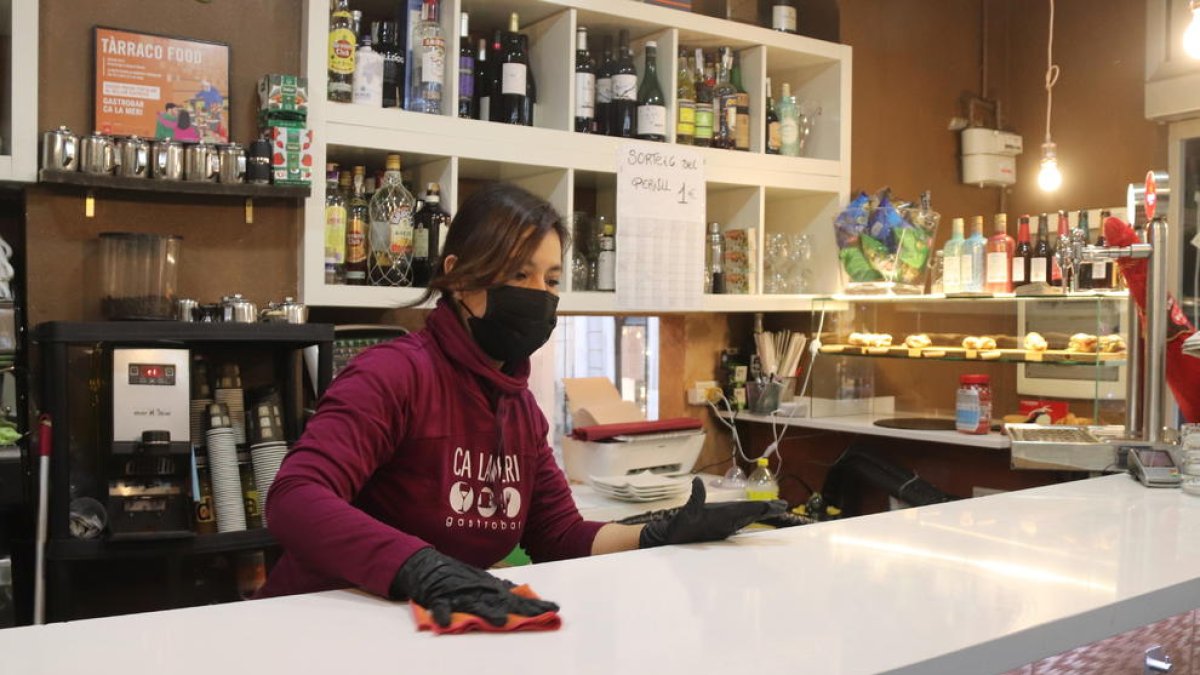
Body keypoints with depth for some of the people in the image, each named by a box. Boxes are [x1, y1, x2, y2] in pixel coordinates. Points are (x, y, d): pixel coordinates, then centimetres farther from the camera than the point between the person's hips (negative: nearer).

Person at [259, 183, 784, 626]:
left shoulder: (521, 405, 5)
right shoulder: (395, 373, -19)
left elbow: (562, 536, 7)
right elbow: (293, 499, -31)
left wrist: (665, 535, -7)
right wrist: (422, 567, -44)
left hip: (436, 631, 6)